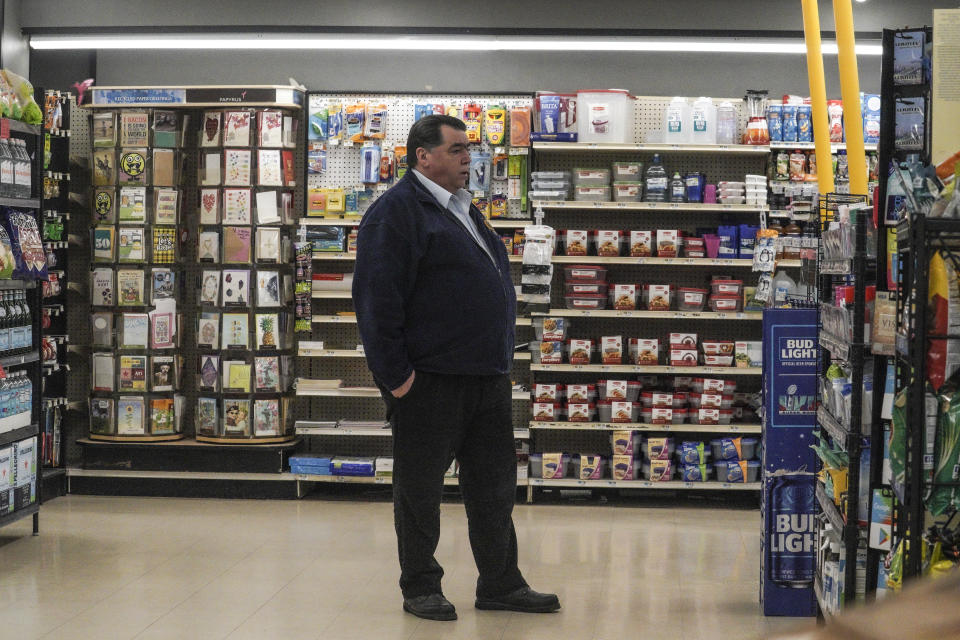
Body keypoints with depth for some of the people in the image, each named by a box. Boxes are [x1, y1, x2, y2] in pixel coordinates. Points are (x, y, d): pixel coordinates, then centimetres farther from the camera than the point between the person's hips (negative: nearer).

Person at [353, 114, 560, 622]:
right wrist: (395, 375, -18)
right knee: (420, 487, 3)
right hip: (430, 381, -8)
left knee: (494, 484, 11)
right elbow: (377, 298, -16)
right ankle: (420, 588, 14)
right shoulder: (397, 211, -10)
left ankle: (500, 584, 20)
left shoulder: (463, 210, 18)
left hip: (486, 378, 9)